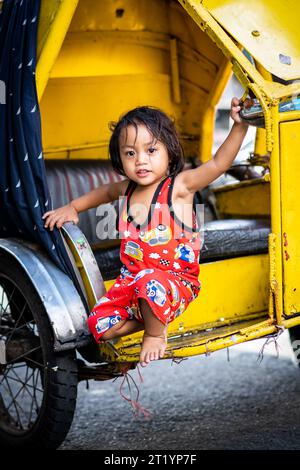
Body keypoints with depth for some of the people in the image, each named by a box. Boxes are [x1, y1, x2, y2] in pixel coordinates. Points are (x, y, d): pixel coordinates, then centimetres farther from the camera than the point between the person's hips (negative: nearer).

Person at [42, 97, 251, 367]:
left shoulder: (179, 185, -11)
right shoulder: (127, 189, 6)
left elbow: (219, 163, -23)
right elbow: (104, 192, 31)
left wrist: (239, 125, -34)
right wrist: (71, 208, 27)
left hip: (176, 281, -6)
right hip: (132, 279, 6)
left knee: (151, 284, -41)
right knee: (99, 325, -9)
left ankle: (155, 332, -8)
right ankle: (154, 317, 15)